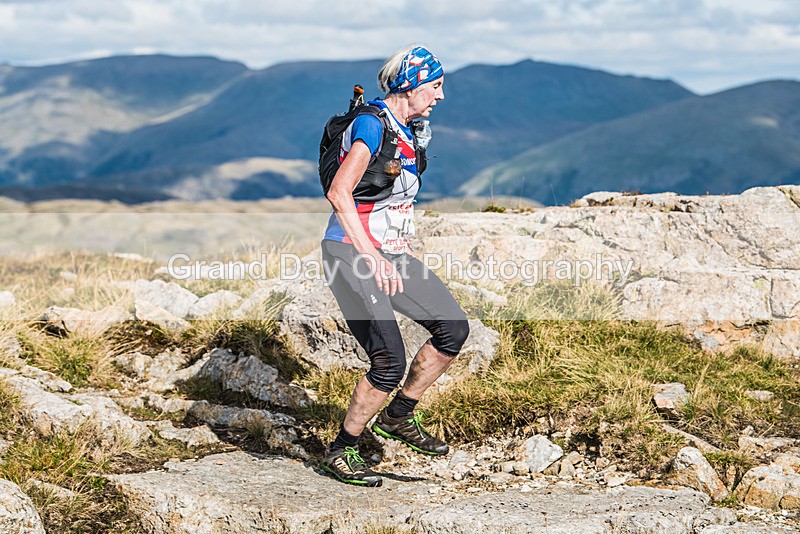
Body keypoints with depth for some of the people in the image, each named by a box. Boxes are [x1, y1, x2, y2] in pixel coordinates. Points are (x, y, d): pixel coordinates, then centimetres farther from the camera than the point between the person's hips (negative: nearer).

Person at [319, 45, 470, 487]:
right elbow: (338, 193, -28)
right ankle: (340, 452, 3)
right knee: (390, 363, -15)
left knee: (453, 329, 2)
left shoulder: (406, 131, 12)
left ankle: (399, 416, 18)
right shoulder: (371, 124, -17)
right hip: (351, 255, -9)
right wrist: (372, 258, -33)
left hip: (389, 254, 9)